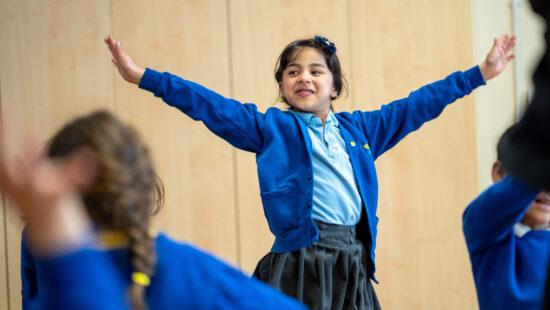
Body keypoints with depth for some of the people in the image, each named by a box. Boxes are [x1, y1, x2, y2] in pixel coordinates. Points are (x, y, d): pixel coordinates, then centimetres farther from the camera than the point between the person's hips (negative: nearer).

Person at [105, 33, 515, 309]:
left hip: (353, 263, 4)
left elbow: (416, 105, 22)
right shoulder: (272, 127, 7)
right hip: (300, 260, -4)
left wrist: (479, 74, 24)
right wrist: (146, 78, -11)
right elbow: (213, 107, -1)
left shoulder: (358, 127, 17)